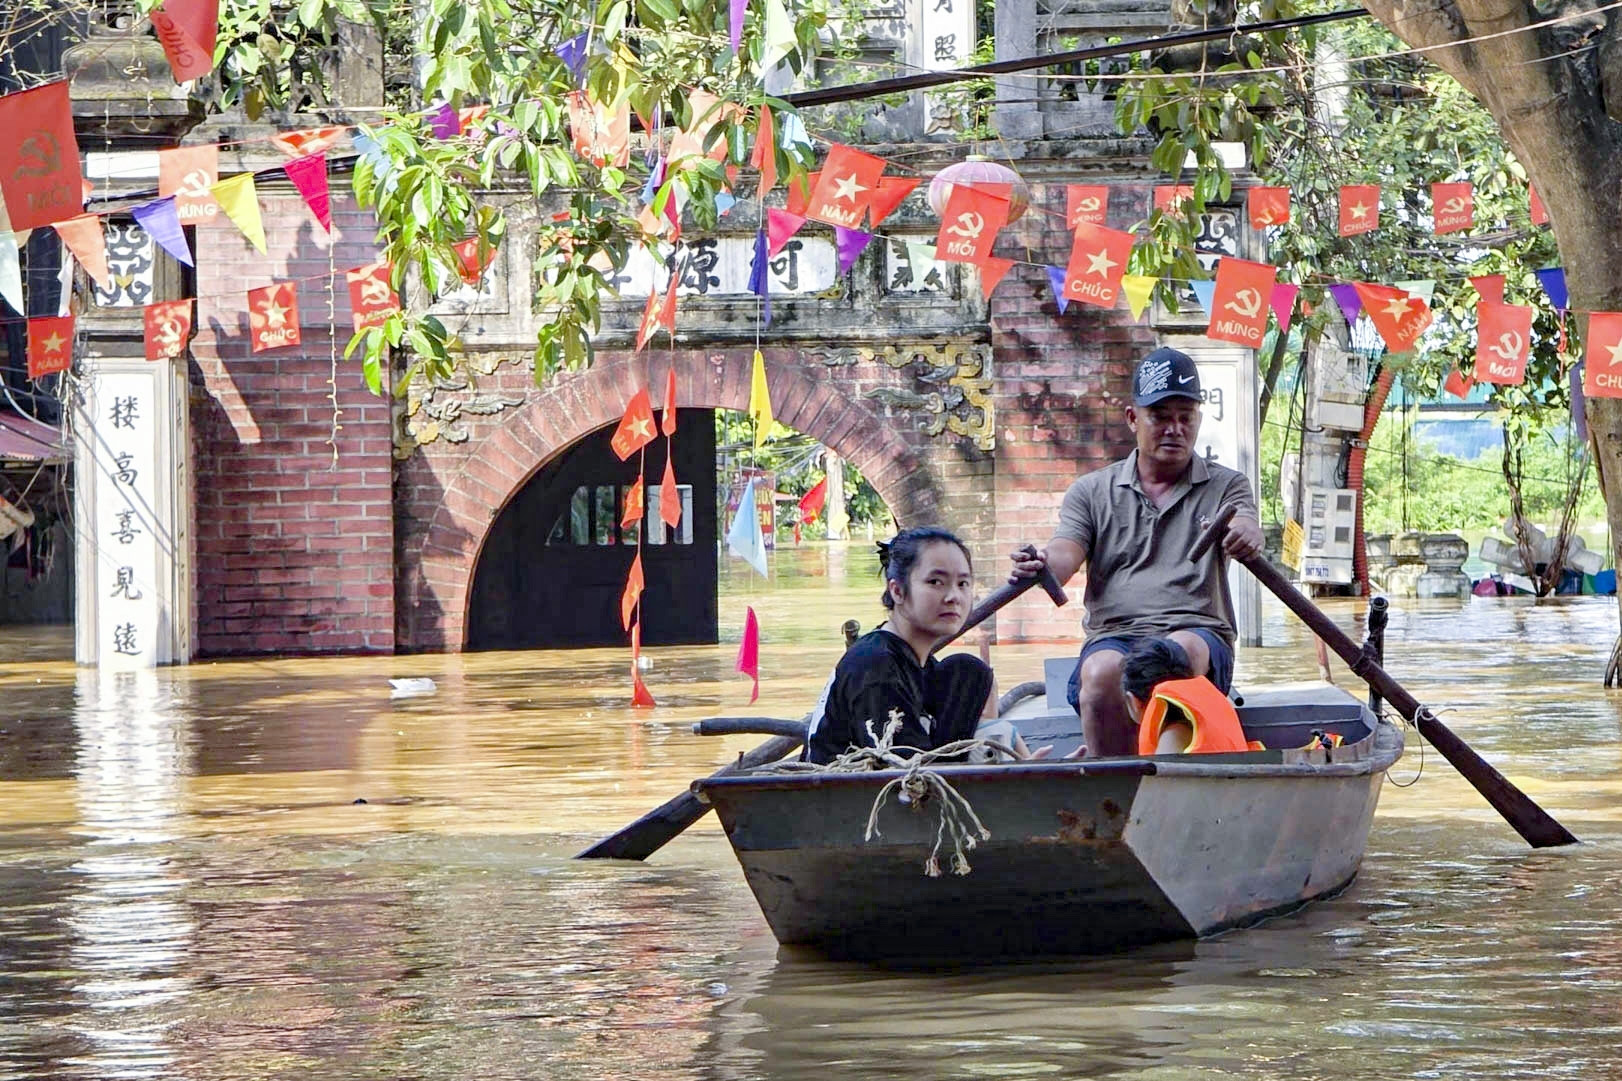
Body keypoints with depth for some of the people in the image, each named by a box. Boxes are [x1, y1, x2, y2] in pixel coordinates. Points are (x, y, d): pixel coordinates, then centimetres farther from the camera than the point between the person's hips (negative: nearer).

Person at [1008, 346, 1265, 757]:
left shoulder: (1226, 486, 17)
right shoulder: (1093, 491, 19)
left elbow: (1245, 529, -6)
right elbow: (1066, 552, 2)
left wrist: (1245, 535, -33)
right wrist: (1041, 565, -25)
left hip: (1200, 634, -1)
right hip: (1114, 635, 1)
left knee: (1181, 649, -38)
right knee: (1102, 672, -36)